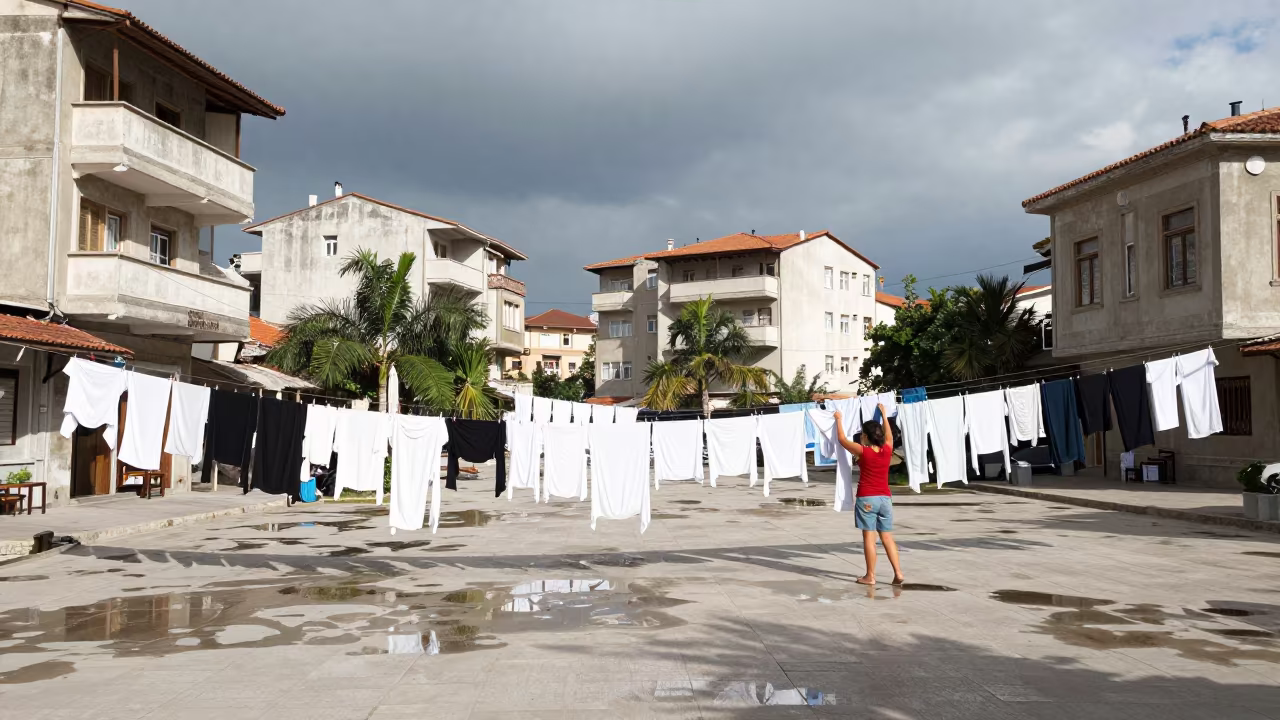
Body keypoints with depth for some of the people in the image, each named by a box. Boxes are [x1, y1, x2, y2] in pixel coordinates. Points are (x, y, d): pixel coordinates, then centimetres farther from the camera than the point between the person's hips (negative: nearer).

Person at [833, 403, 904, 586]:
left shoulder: (862, 451, -9)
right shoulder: (887, 450, 2)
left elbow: (842, 439, 4)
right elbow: (889, 436, 24)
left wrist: (839, 420, 18)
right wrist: (884, 415, 34)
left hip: (867, 499, -4)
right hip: (885, 498, 5)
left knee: (869, 537, -2)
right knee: (887, 537, 9)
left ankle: (870, 576, 1)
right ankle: (898, 573, 3)